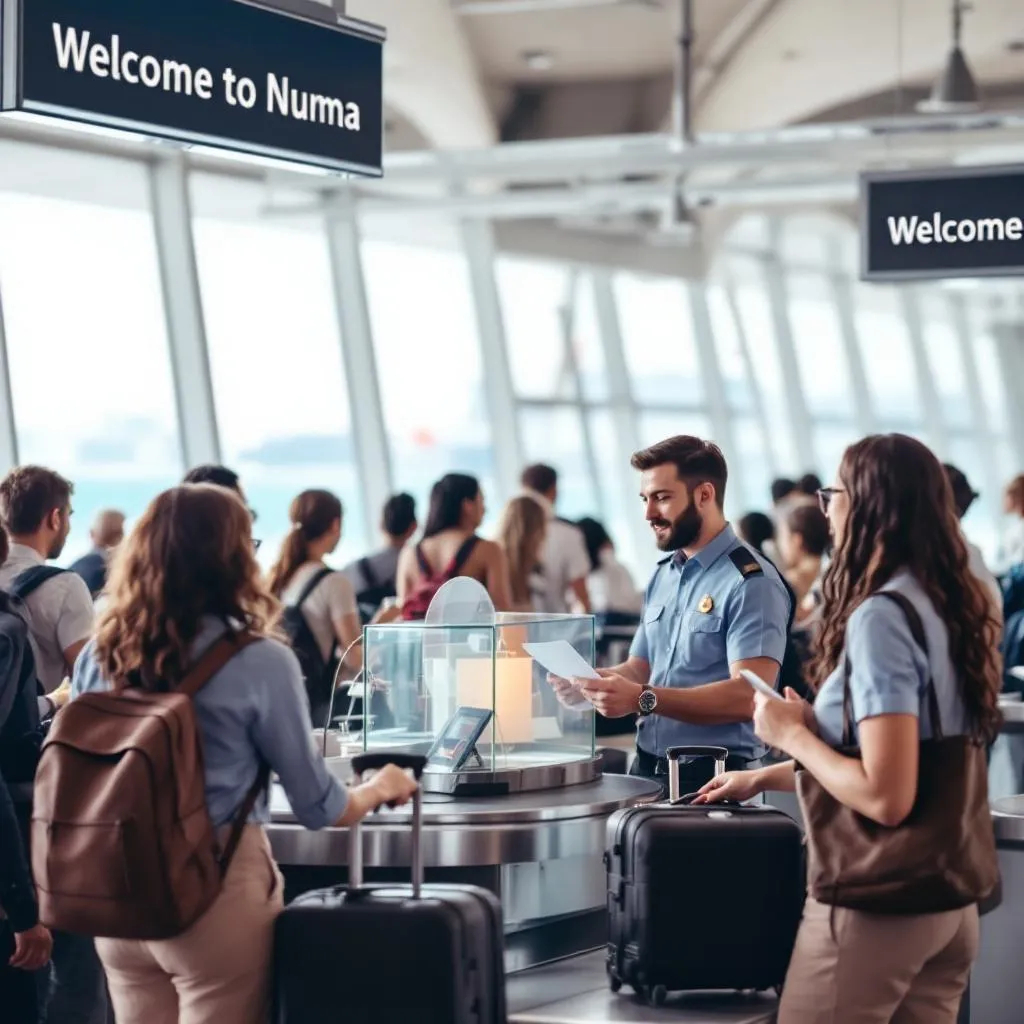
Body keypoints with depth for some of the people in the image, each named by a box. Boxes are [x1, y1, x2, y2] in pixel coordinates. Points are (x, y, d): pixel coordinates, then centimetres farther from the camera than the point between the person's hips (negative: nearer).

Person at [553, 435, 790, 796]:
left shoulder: (751, 583, -10)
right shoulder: (663, 576, 15)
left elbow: (747, 696, -20)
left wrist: (643, 699, -28)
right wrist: (590, 681, -3)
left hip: (711, 777, -6)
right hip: (647, 768, 6)